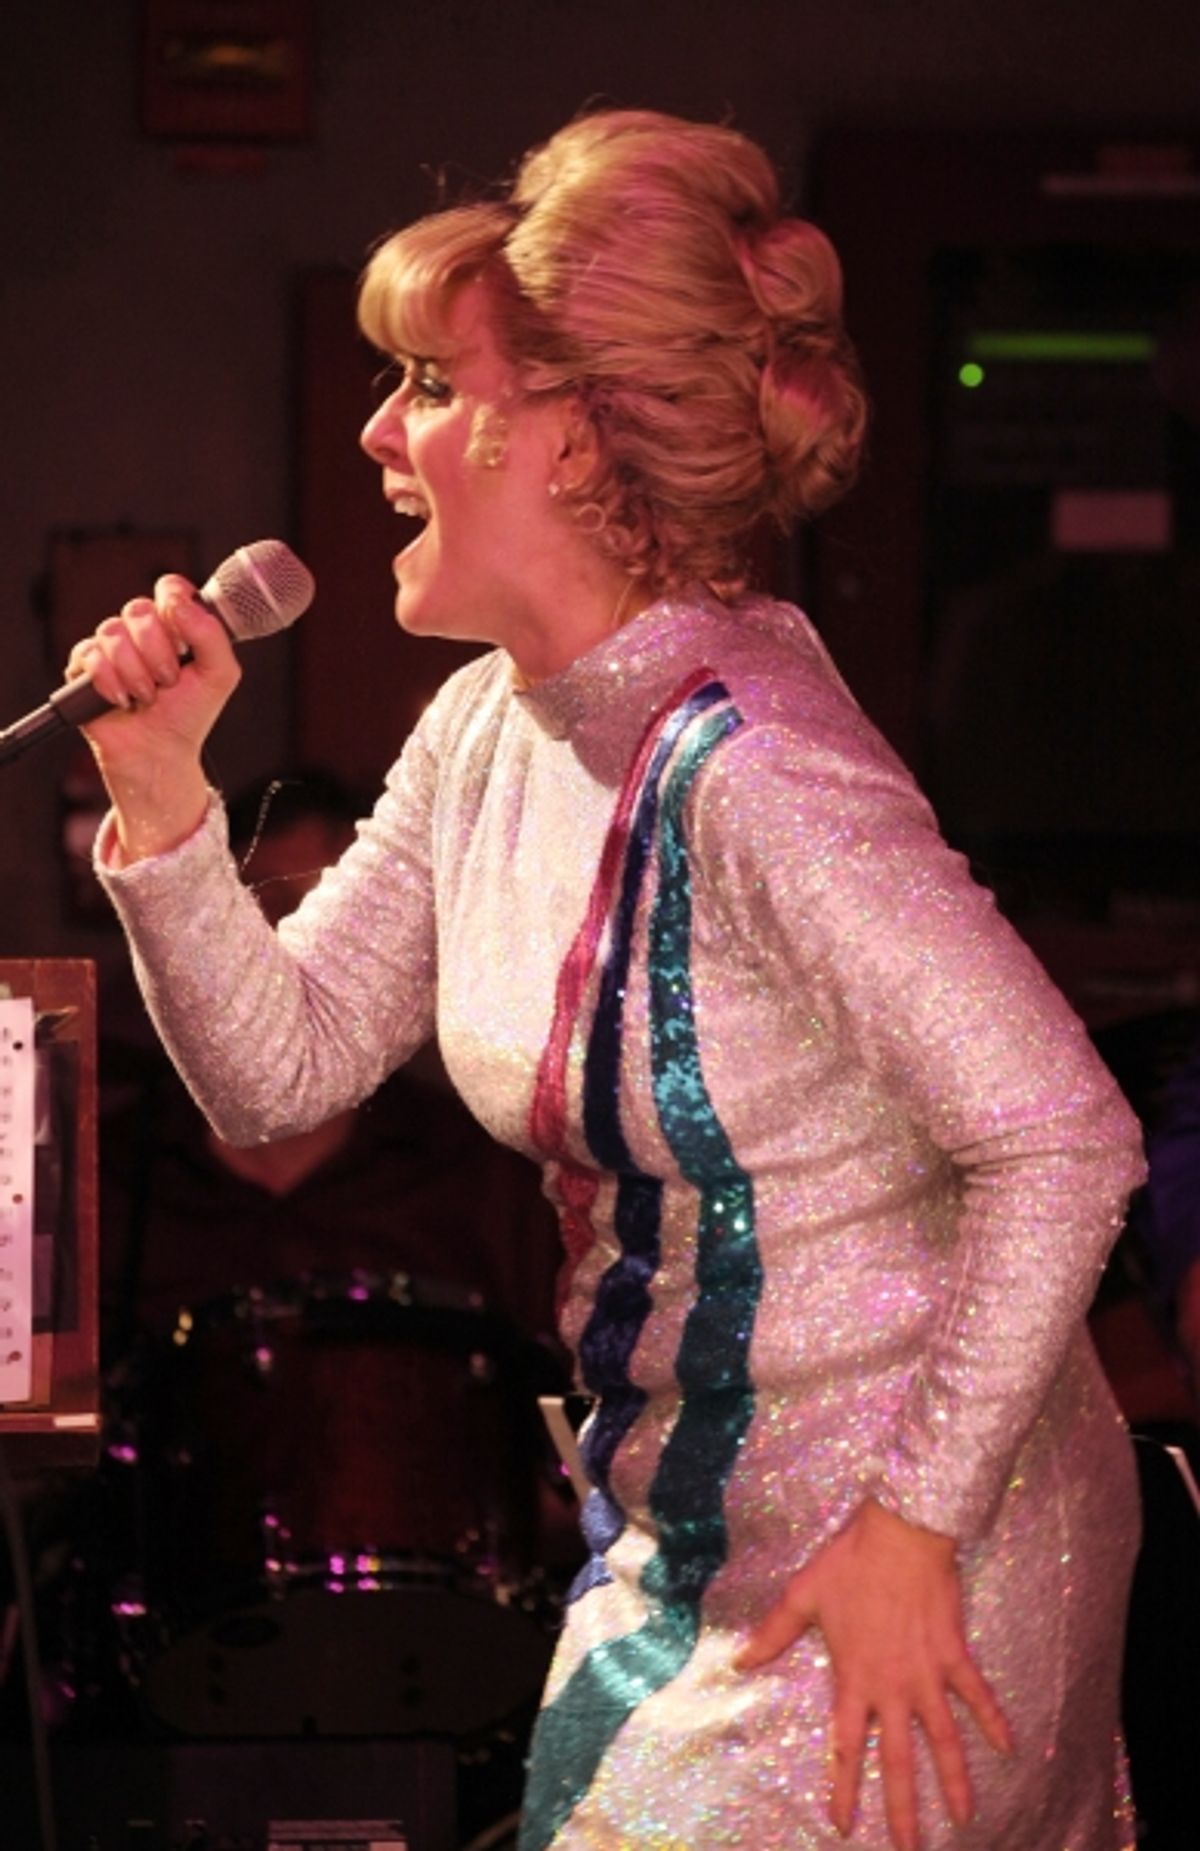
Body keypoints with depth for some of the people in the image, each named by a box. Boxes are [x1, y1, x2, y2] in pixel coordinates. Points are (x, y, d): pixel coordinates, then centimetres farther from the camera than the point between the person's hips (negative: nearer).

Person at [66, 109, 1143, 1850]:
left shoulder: (752, 772, -24)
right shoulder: (486, 733, 3)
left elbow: (1063, 1139, -25)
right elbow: (278, 1069, 8)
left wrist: (921, 1523, -22)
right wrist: (163, 795, -6)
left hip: (899, 1571, -9)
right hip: (680, 1543, 9)